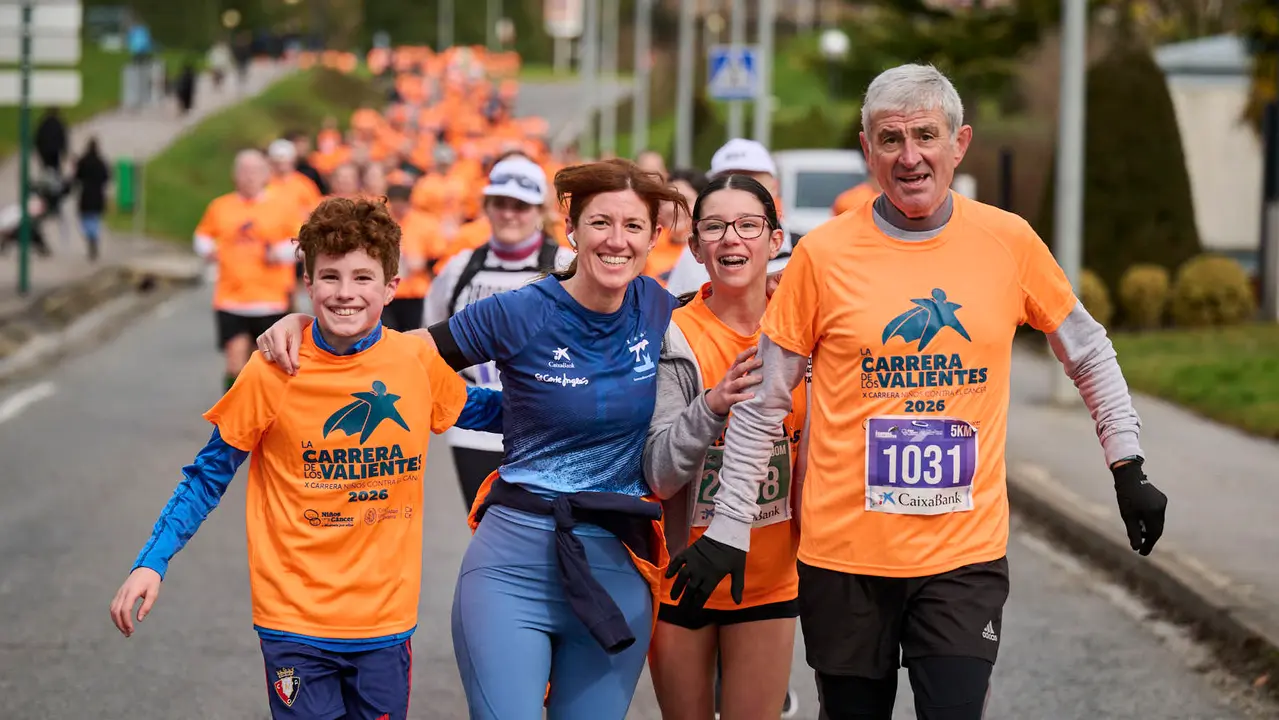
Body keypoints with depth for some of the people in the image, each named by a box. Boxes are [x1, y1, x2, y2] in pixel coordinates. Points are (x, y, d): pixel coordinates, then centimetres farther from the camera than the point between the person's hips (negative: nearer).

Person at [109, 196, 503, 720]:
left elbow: (471, 410, 20)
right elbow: (208, 475, 0)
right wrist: (151, 562, -7)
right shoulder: (273, 372, -10)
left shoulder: (419, 362, -3)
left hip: (386, 616, 3)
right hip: (296, 621, -3)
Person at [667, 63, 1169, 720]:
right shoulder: (823, 254, -4)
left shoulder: (1008, 242, 0)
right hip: (845, 551, 0)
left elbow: (1087, 353, 15)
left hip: (966, 553, 0)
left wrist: (1128, 469, 13)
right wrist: (729, 530, 1)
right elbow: (762, 404, 2)